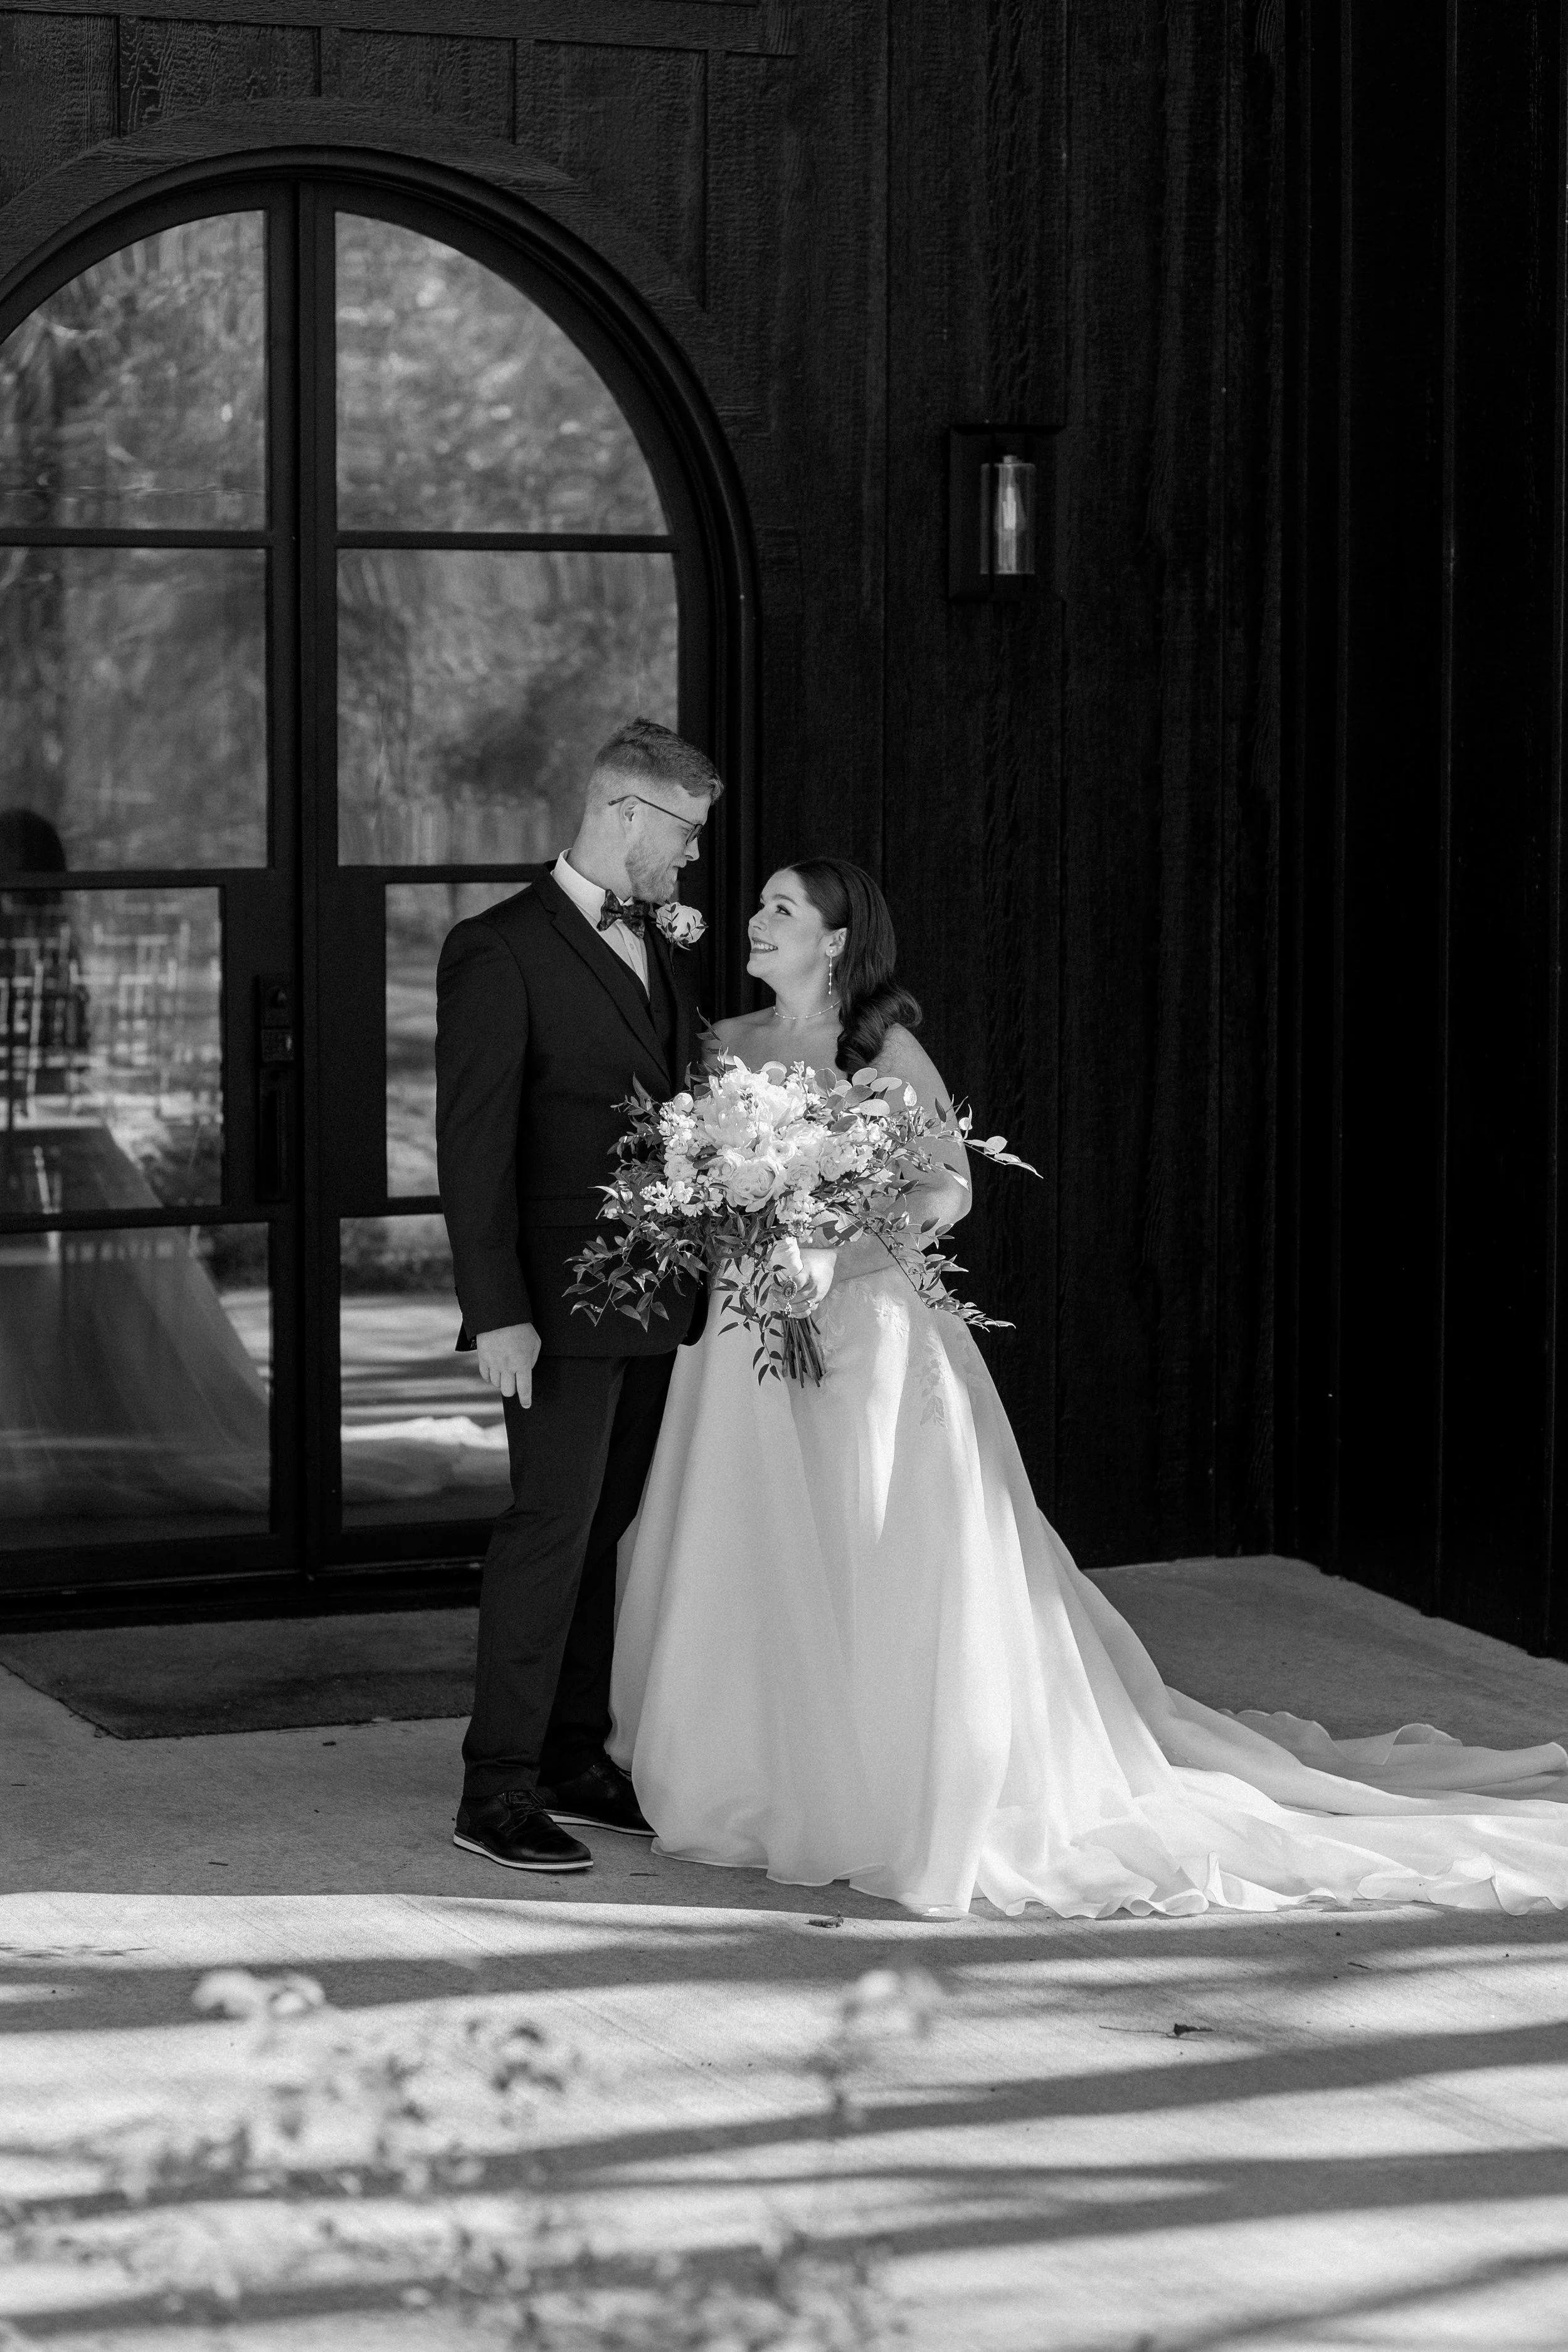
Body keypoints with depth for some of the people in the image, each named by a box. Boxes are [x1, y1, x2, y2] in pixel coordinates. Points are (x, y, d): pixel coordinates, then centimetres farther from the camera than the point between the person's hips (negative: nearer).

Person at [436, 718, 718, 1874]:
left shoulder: (659, 947, 15)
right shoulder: (499, 951, -10)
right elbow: (473, 1146, -13)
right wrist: (497, 1311, -18)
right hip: (565, 1302, -7)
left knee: (616, 1532, 11)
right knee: (552, 1527, -7)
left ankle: (578, 1758, 20)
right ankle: (498, 1789, -1)